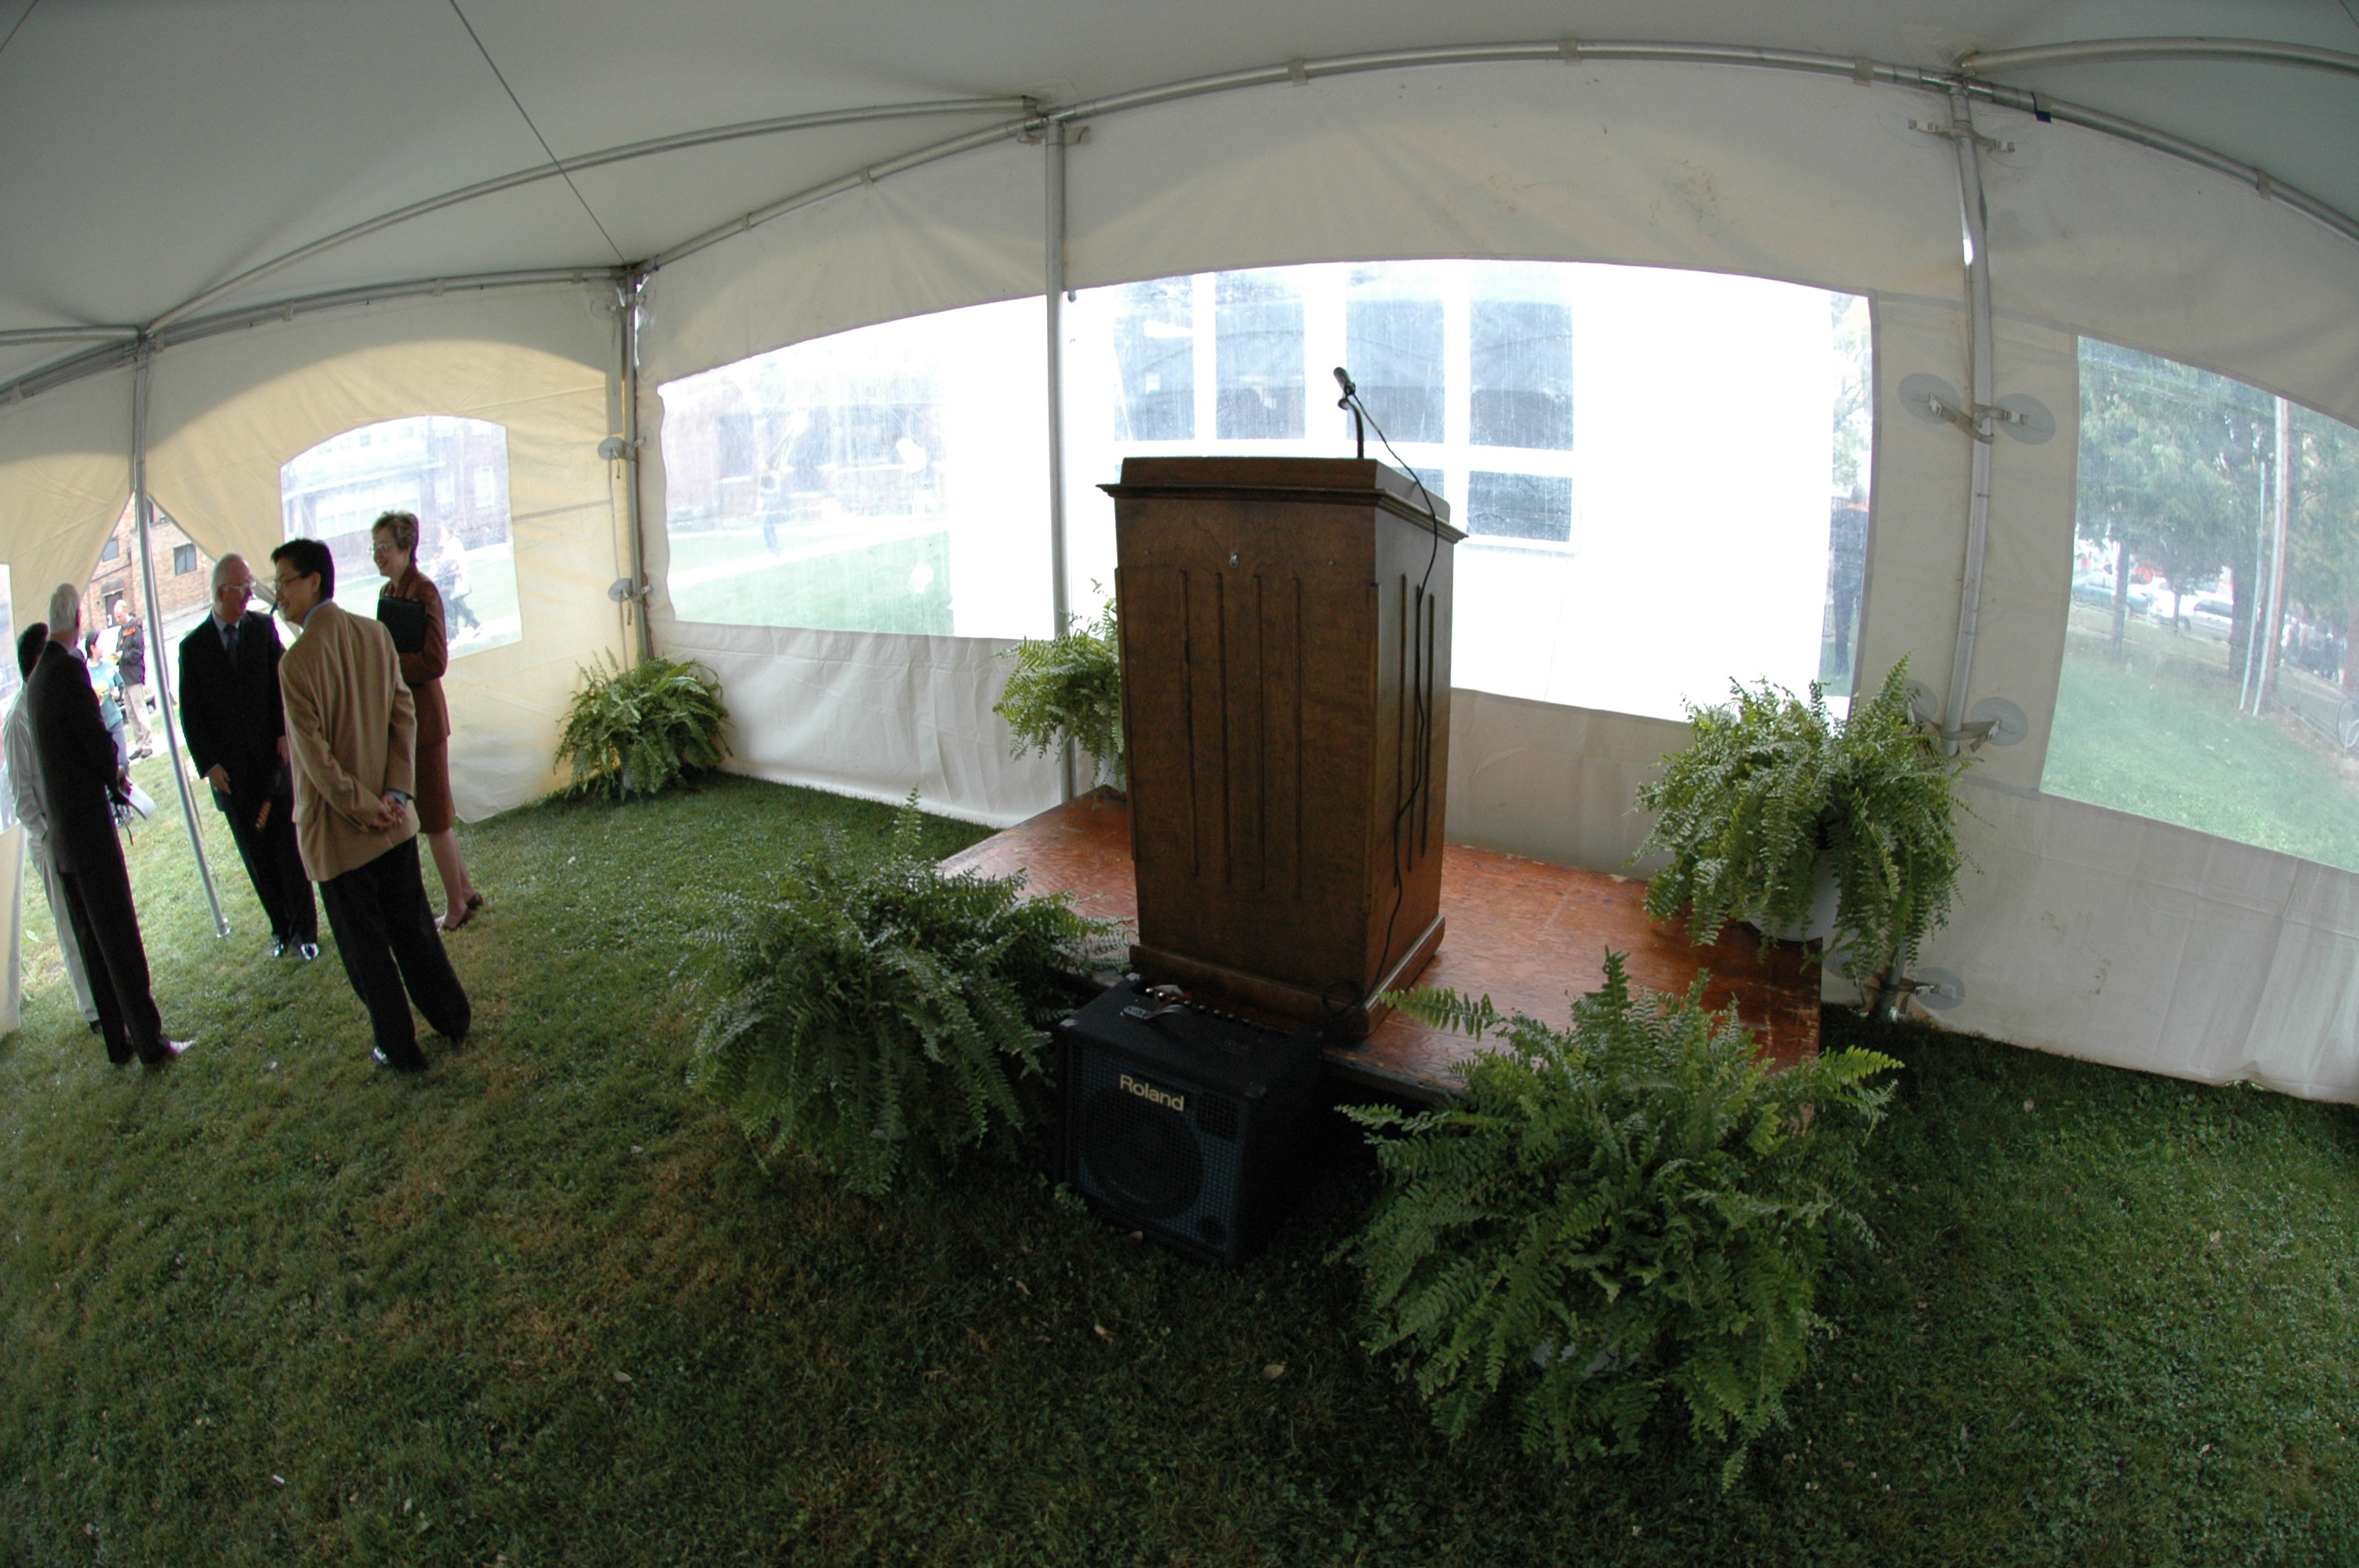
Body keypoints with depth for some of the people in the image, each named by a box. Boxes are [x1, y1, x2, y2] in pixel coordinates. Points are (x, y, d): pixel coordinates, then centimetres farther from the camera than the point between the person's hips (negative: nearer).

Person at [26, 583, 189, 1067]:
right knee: (120, 937, -5)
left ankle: (119, 1042, 19)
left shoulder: (36, 679, 12)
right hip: (89, 823, -8)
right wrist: (118, 779, 4)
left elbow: (59, 748, 17)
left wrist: (110, 777, 13)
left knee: (91, 940, 12)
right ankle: (151, 1042, -1)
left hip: (60, 829, 9)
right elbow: (99, 742, -14)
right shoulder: (69, 669, -14)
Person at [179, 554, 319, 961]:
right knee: (256, 854, 7)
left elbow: (281, 684, 4)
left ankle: (304, 929, 7)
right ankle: (280, 927, 18)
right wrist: (209, 765, -5)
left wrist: (284, 734, -8)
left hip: (273, 759, 0)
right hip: (229, 771, 0)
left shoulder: (263, 628, 3)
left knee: (288, 847, 0)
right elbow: (190, 714, 2)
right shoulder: (193, 646, 0)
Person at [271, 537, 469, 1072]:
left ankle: (401, 1049, 19)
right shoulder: (375, 635, -1)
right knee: (413, 926, 20)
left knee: (365, 947, 8)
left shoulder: (296, 662, -20)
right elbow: (404, 714, -1)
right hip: (394, 822, 6)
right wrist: (396, 793, -4)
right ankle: (453, 1019, 31)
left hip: (337, 832, -6)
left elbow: (316, 758, -19)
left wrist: (365, 809, -9)